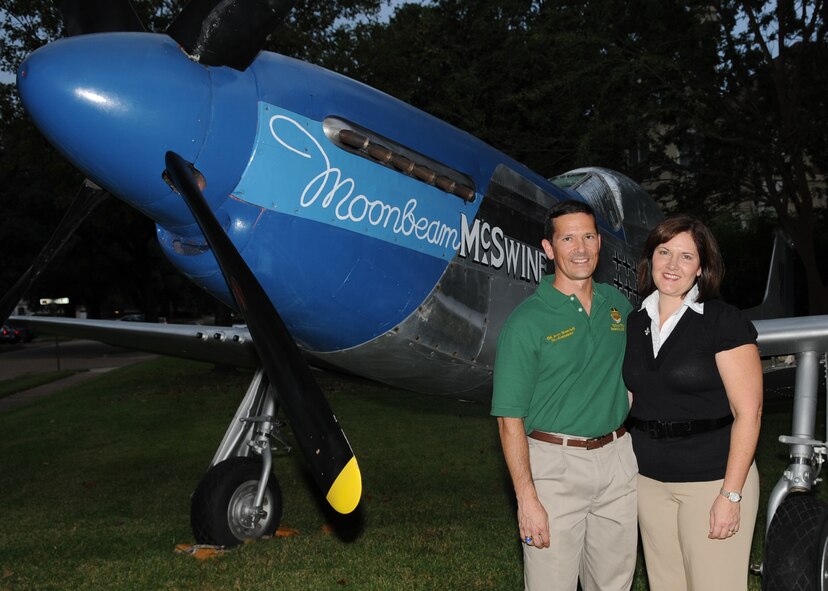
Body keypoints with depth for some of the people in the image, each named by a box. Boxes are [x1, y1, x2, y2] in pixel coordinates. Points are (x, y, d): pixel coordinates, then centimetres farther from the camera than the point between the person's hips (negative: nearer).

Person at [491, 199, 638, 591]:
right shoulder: (527, 320, -11)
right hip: (555, 463, -5)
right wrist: (527, 499, -16)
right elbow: (510, 419, -12)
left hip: (617, 459, 5)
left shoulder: (618, 304, 6)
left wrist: (627, 444, 9)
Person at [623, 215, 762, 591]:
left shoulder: (725, 322, -10)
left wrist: (731, 495, -16)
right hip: (649, 481, 5)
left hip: (712, 480, -5)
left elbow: (748, 412, -13)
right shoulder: (634, 323, 7)